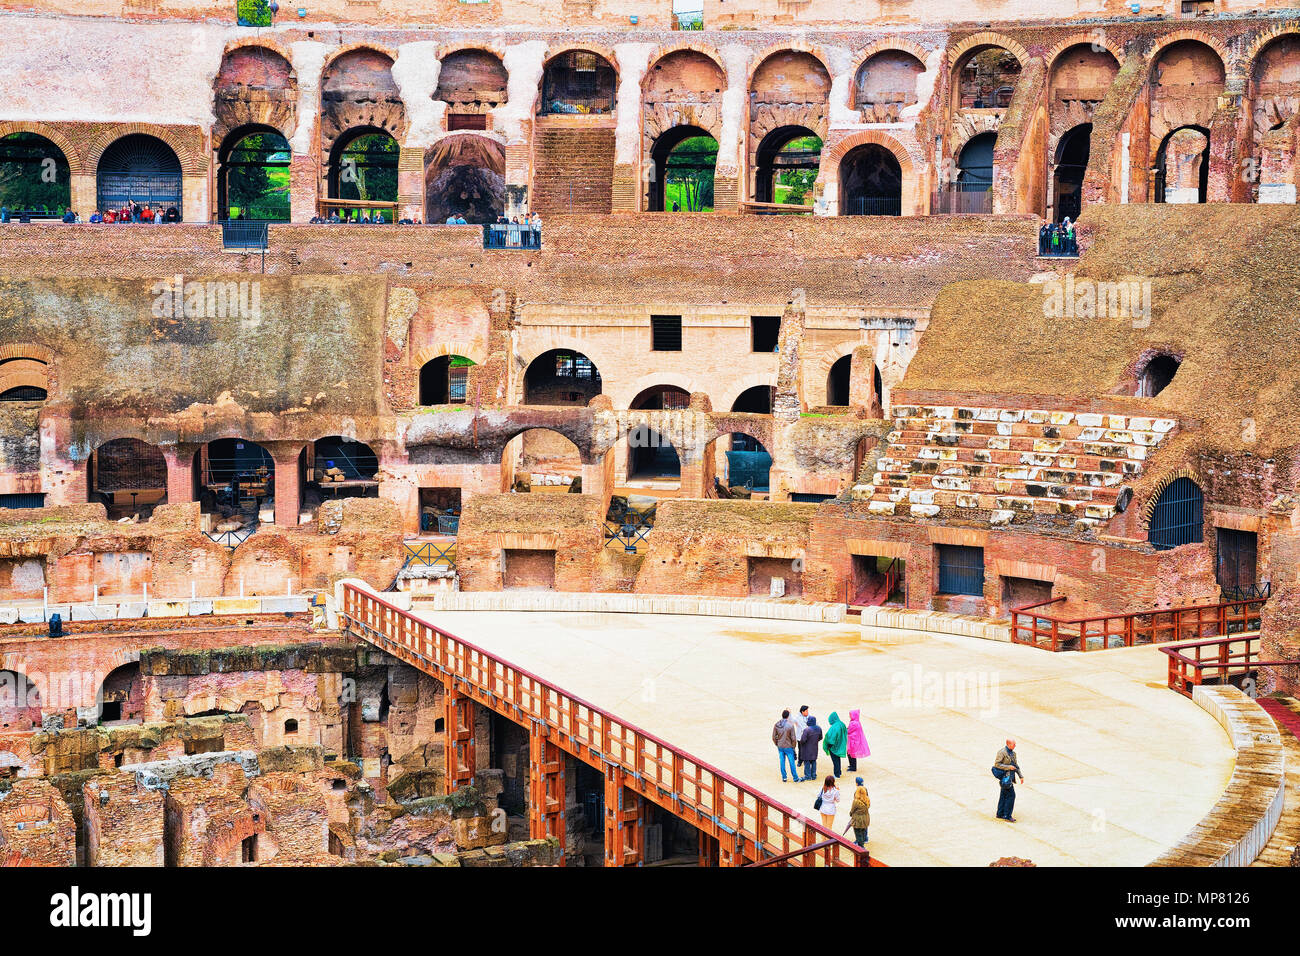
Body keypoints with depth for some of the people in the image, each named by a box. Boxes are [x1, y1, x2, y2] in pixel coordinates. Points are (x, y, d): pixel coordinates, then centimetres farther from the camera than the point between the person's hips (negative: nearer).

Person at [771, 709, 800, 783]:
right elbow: (793, 738, -14)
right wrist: (793, 746, 1)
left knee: (782, 762, 13)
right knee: (792, 762, 9)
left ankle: (784, 778, 21)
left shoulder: (776, 725, -7)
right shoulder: (790, 725, -18)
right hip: (788, 747, -3)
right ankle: (795, 778, 19)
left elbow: (774, 737, -1)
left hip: (780, 747, 3)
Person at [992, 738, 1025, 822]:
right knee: (1011, 795, -11)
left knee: (1004, 795, 13)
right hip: (1005, 776, -9)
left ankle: (1000, 814, 21)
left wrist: (1021, 776, 17)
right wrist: (1008, 767, -20)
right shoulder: (1002, 752, -13)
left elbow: (1016, 765, 22)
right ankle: (1007, 816, -7)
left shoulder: (1013, 753, 14)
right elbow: (996, 764, -16)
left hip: (1010, 777, 9)